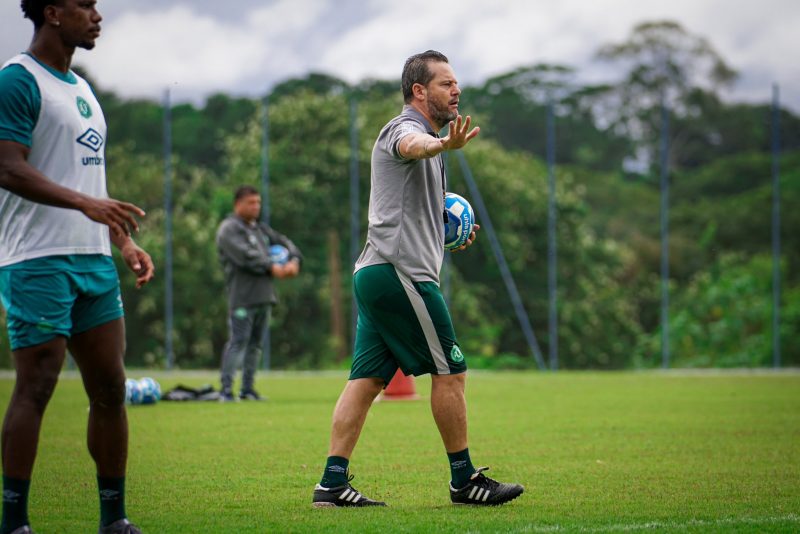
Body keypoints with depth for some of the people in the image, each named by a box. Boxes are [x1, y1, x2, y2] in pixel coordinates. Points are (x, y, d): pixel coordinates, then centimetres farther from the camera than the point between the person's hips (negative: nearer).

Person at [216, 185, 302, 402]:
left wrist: (294, 260, -3)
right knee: (238, 342, -12)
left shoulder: (260, 229, 22)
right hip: (242, 297, -8)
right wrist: (272, 267, -17)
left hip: (264, 296, 8)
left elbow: (284, 242, 19)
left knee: (255, 344, 10)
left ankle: (248, 389, 15)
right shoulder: (229, 229, -4)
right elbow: (244, 255, -17)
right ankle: (226, 390, -12)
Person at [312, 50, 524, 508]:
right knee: (450, 371, -3)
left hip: (375, 275, 10)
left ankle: (333, 483, 0)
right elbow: (414, 146, -35)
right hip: (401, 272, -10)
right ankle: (464, 480, 4)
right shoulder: (404, 128, -6)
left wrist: (445, 232, 23)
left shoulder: (423, 136, 25)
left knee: (366, 380, 4)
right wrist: (445, 144, -56)